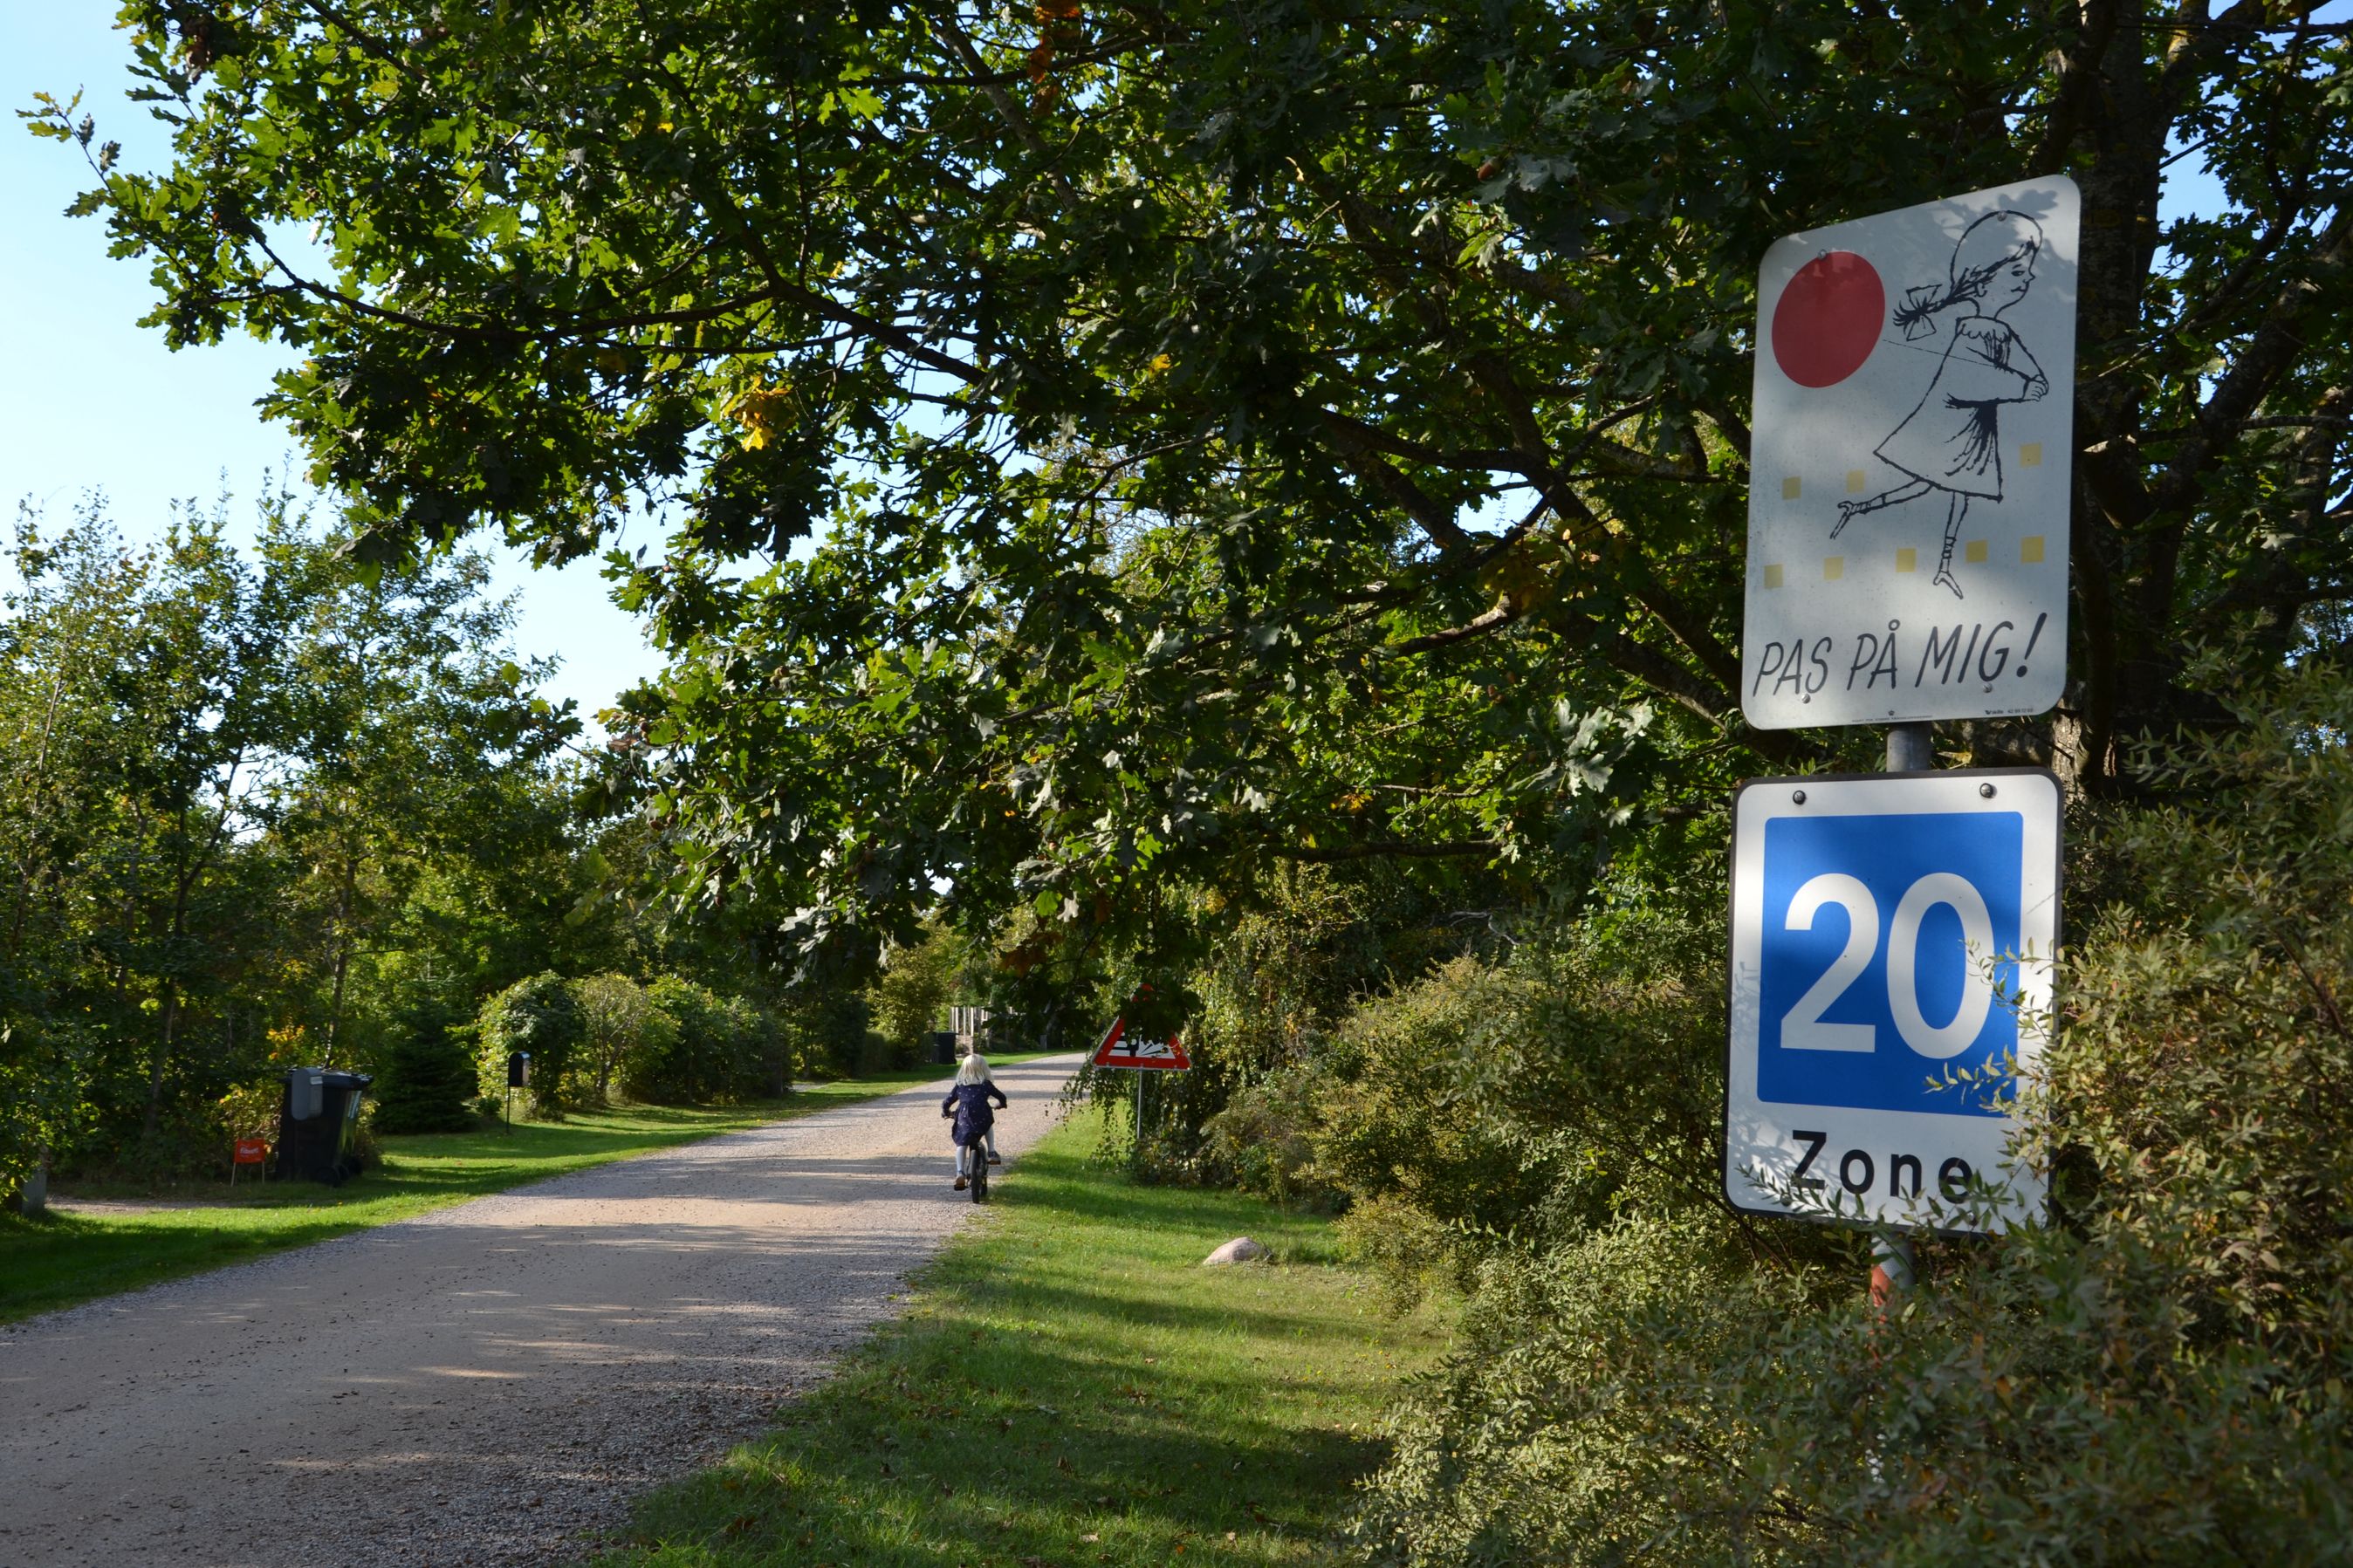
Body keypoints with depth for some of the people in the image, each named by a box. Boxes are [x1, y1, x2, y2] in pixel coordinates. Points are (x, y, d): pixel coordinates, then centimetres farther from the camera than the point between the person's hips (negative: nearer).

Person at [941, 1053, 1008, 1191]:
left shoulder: (959, 1086, 21)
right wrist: (1002, 1104, 51)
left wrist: (946, 1112, 43)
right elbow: (1001, 1096, 28)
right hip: (982, 1116, 0)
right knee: (989, 1126, 32)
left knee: (961, 1144, 1)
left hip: (964, 1117, 0)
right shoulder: (986, 1084, 18)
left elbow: (947, 1102, 21)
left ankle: (960, 1172, -17)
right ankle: (991, 1152, 18)